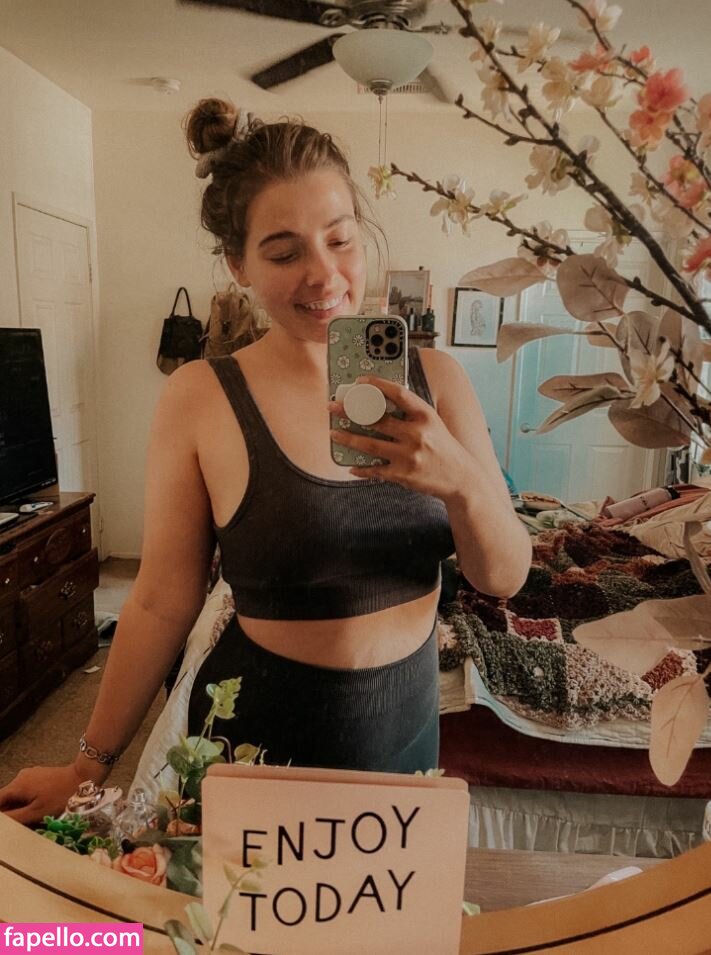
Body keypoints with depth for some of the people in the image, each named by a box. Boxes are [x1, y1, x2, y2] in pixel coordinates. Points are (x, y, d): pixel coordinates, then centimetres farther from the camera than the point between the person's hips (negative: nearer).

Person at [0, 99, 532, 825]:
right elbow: (163, 602, -8)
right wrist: (91, 763, 0)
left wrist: (461, 480, -28)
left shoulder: (433, 379, -8)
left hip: (406, 720, 3)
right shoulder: (201, 399, -15)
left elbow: (505, 577, -8)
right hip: (257, 730, -2)